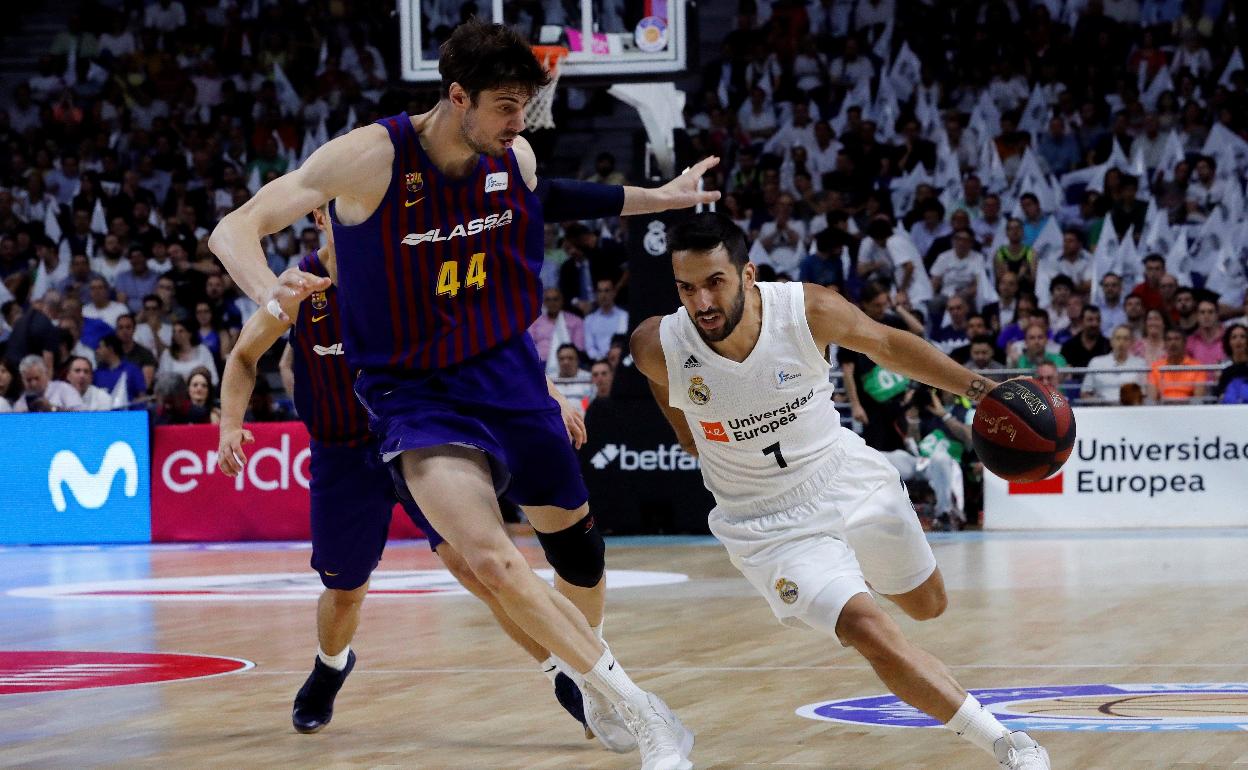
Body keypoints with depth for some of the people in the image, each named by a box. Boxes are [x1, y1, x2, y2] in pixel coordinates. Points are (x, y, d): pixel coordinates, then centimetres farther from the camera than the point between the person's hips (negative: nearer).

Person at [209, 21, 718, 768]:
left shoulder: (515, 159, -5)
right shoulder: (370, 158, -22)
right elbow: (234, 229, -23)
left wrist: (659, 198, 21)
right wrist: (271, 292, -45)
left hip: (509, 372, 6)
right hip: (417, 393, -5)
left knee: (573, 535, 20)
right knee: (491, 558, -26)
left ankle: (594, 671, 51)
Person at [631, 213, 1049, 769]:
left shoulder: (808, 310, -24)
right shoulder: (659, 347, -25)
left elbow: (887, 345, -4)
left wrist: (978, 387, -7)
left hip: (849, 476, 3)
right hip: (769, 522, -3)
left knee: (927, 605, 23)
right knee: (869, 632, -22)